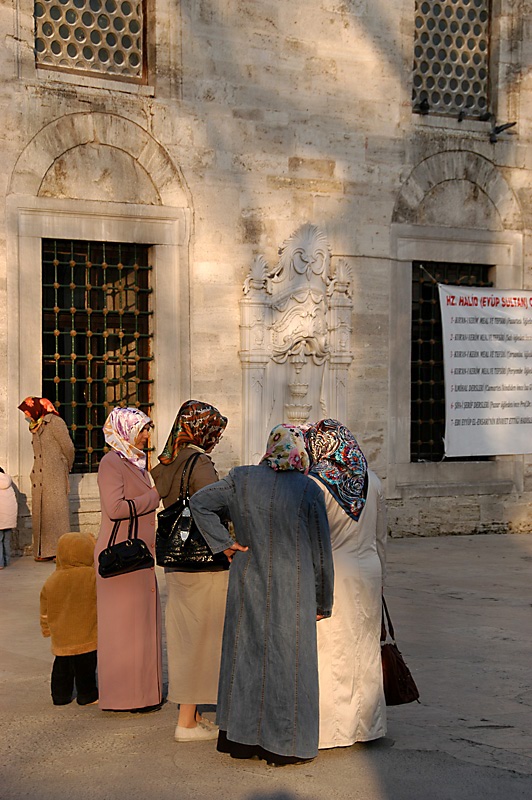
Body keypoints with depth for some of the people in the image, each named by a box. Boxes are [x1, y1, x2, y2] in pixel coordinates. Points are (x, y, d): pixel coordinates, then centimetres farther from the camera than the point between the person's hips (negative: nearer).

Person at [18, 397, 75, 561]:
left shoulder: (55, 422, -6)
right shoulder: (36, 426, 18)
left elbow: (68, 447, -6)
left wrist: (67, 467, 6)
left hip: (54, 476, -7)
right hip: (39, 478, 8)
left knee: (56, 510, -7)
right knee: (40, 513, 5)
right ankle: (44, 551, 8)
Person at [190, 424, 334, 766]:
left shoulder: (243, 479, -2)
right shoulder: (309, 490, -10)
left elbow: (200, 501, 2)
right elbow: (321, 552, -5)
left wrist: (224, 543, 1)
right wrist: (323, 601, 5)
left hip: (248, 585, 4)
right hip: (292, 592, -3)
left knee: (246, 653, 13)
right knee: (288, 661, 7)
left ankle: (242, 737, 22)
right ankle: (284, 745, 15)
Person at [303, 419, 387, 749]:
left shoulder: (314, 484, -12)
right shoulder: (371, 480, 3)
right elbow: (381, 537, 10)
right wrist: (380, 579, 20)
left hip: (329, 573, -5)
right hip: (367, 572, 5)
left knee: (330, 650, 4)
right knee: (365, 648, 14)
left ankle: (331, 727, 10)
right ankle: (367, 724, 24)